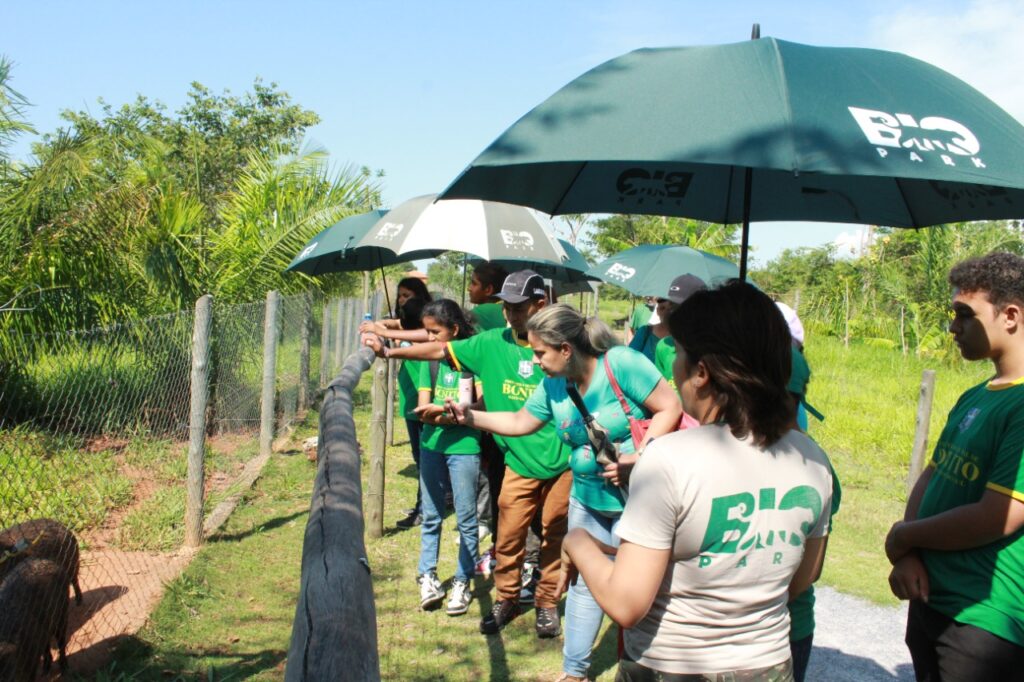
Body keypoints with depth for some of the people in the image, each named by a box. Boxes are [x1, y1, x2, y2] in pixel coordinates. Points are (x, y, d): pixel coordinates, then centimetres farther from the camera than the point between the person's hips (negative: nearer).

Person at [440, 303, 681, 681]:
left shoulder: (621, 363, -22)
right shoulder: (553, 385, 0)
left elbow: (670, 409, -19)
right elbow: (519, 422, 12)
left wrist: (636, 458, -26)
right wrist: (468, 416, 3)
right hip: (588, 502, 7)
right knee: (584, 582, 17)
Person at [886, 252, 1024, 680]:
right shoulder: (974, 399, 8)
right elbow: (931, 476, 11)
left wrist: (903, 536, -11)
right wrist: (908, 556, -6)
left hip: (983, 623, -8)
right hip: (930, 600, 8)